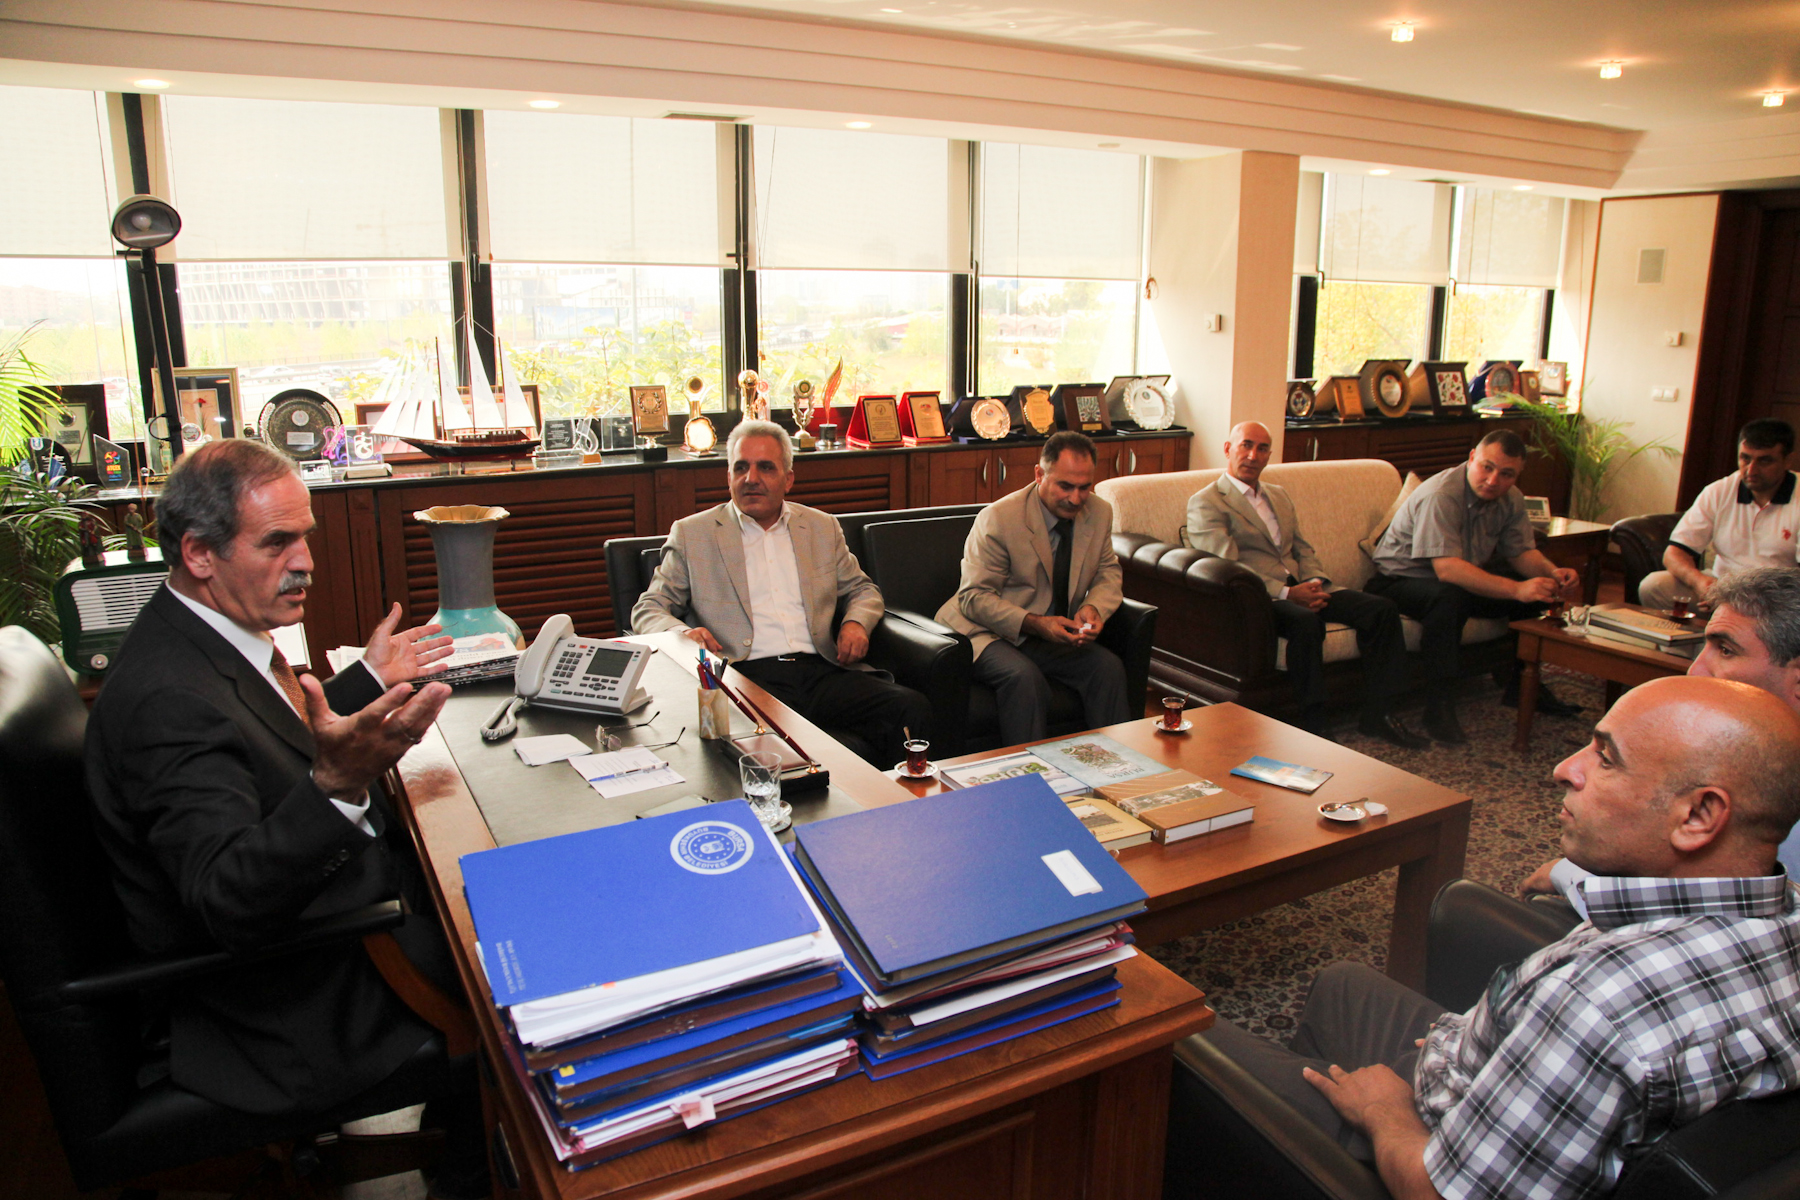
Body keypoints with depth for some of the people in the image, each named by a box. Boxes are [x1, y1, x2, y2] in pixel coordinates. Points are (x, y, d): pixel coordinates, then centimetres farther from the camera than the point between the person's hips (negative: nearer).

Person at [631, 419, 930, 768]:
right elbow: (647, 611, 13)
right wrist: (681, 634, -11)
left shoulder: (822, 527, 21)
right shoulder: (692, 534, 13)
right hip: (746, 676, -4)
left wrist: (856, 622, 5)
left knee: (912, 709, -24)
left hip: (821, 670, 5)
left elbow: (863, 590, 30)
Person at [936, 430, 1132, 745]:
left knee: (1109, 667, -18)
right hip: (991, 633, -5)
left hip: (1055, 635, 5)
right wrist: (1033, 623, -29)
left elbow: (1108, 572, 12)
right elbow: (974, 598, -15)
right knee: (1025, 677, -33)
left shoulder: (1100, 512, 0)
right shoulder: (998, 518, -16)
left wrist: (1093, 608, -14)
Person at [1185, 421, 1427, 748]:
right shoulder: (1206, 503, -2)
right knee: (1307, 622, -37)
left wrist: (1315, 582, -2)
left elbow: (1303, 549, 21)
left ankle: (1377, 714, -6)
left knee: (1382, 608, -11)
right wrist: (1286, 593, -20)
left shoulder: (1279, 495, 24)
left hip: (1300, 588, 8)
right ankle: (1313, 726, -25)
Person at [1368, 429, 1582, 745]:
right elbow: (1448, 569, -38)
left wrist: (1552, 572, -20)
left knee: (1539, 588, -2)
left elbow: (1523, 552, 4)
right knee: (1450, 597, -38)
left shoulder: (1510, 499, -2)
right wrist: (1516, 589, -43)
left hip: (1466, 577, 8)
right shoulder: (1441, 495, -29)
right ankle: (1439, 707, -30)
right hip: (1400, 580, -8)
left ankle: (1521, 686, 13)